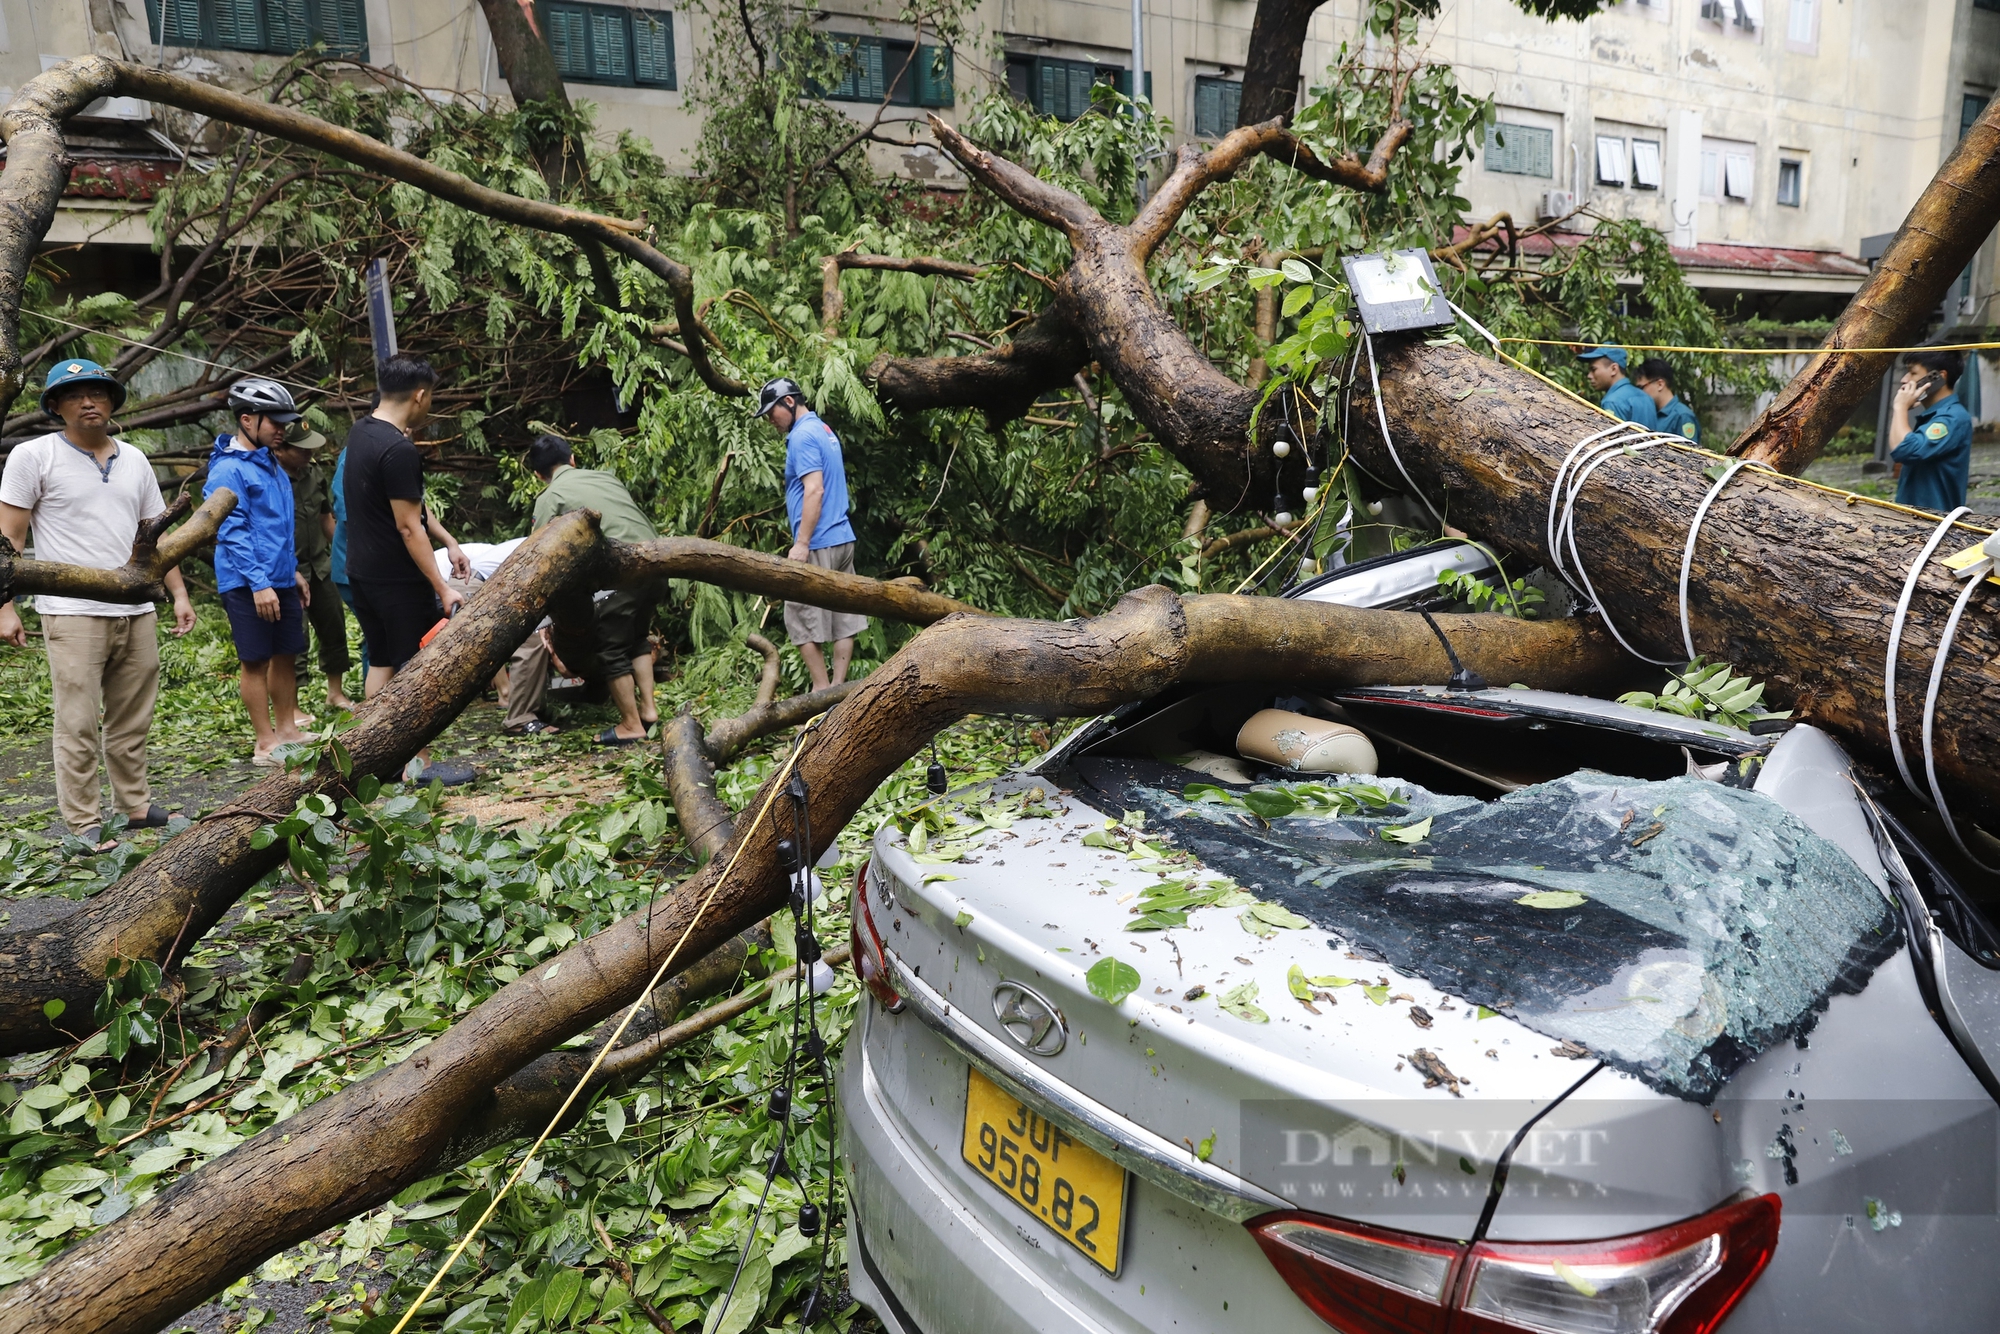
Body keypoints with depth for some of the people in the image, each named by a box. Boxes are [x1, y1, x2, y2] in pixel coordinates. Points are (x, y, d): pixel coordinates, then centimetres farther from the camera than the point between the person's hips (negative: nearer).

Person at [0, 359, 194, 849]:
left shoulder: (134, 460, 14)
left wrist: (179, 594, 10)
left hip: (137, 613, 5)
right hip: (73, 615, -4)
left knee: (131, 722, 10)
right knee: (79, 726, -3)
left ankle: (136, 805, 20)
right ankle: (82, 824, 5)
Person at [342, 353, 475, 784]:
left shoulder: (360, 432, 8)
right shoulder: (399, 451, -22)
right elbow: (408, 526, -21)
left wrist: (449, 542, 14)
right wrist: (442, 587, -18)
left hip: (362, 571, 9)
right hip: (398, 581, -9)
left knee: (381, 663, 16)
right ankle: (418, 765, 8)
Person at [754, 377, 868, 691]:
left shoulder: (803, 436, -12)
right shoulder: (825, 430, 17)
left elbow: (815, 490, -21)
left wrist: (801, 544, -20)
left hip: (818, 546, -10)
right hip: (843, 538, 10)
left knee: (802, 620, -2)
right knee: (843, 617, 7)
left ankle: (822, 690, 0)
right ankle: (837, 687, 12)